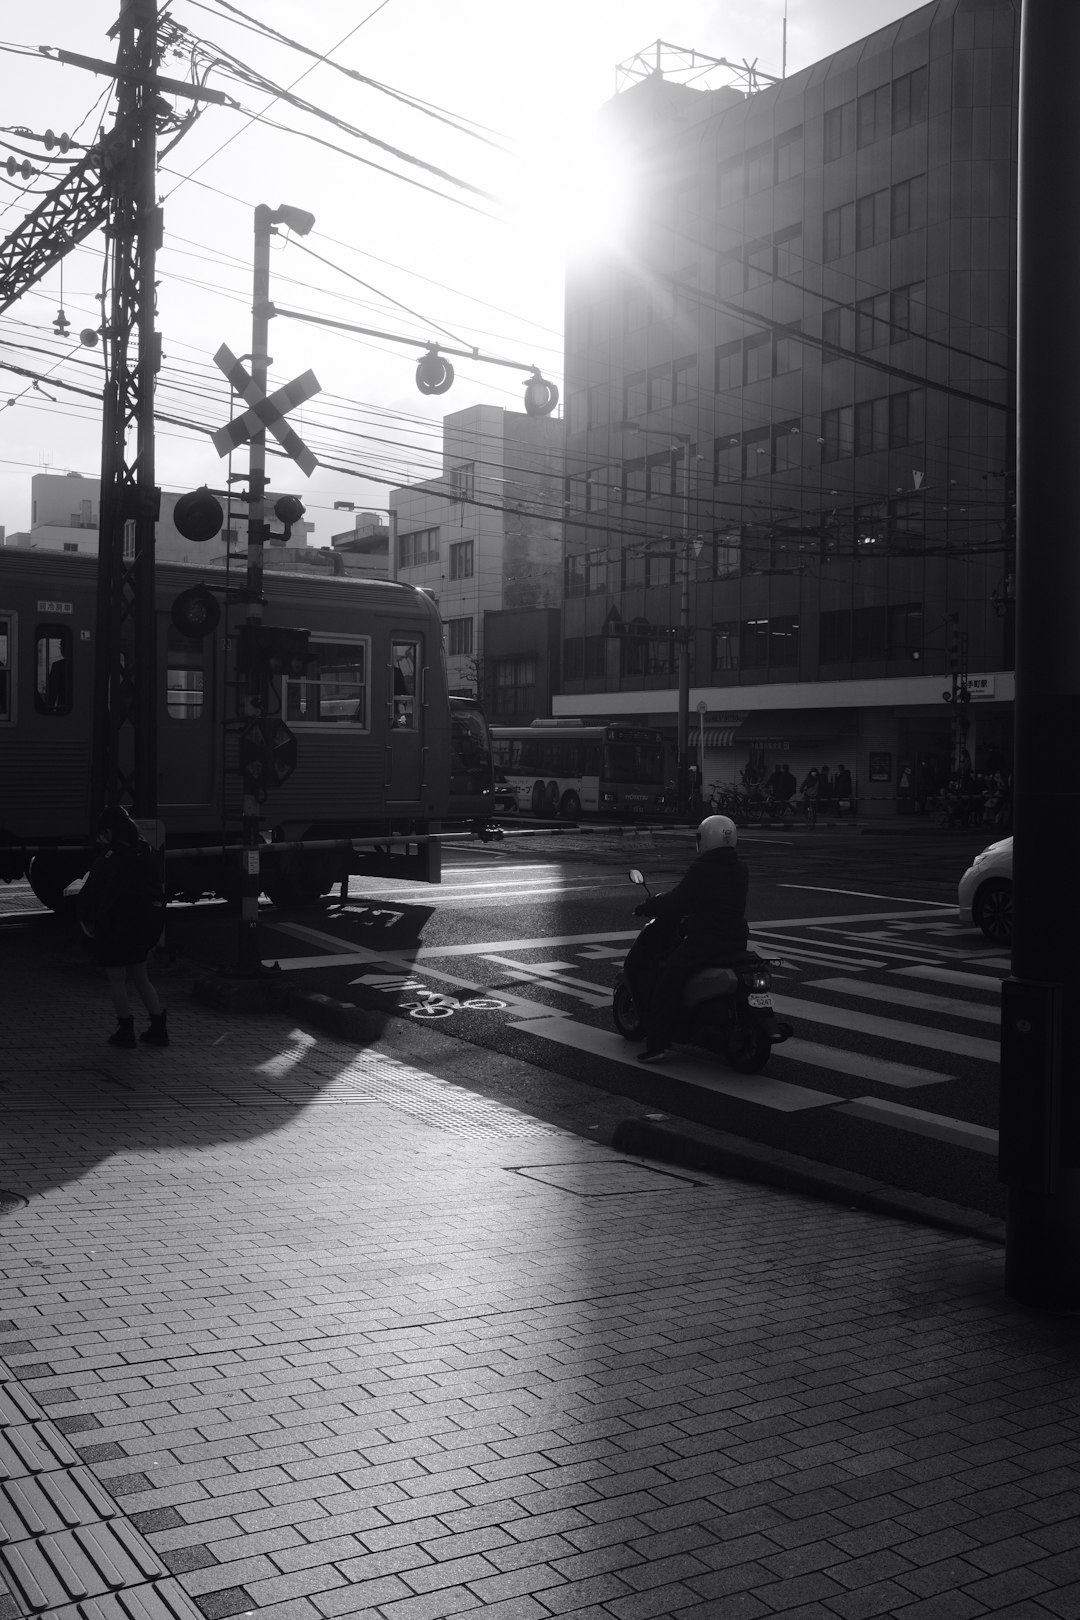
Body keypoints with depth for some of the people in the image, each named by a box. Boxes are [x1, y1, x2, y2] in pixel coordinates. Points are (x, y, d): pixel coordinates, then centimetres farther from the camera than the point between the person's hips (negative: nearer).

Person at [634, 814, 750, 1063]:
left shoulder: (701, 870, -13)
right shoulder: (740, 870, 9)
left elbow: (676, 900, -10)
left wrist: (646, 907, 5)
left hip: (704, 938, -7)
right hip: (737, 941, 8)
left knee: (666, 983, -3)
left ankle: (656, 1042, -10)